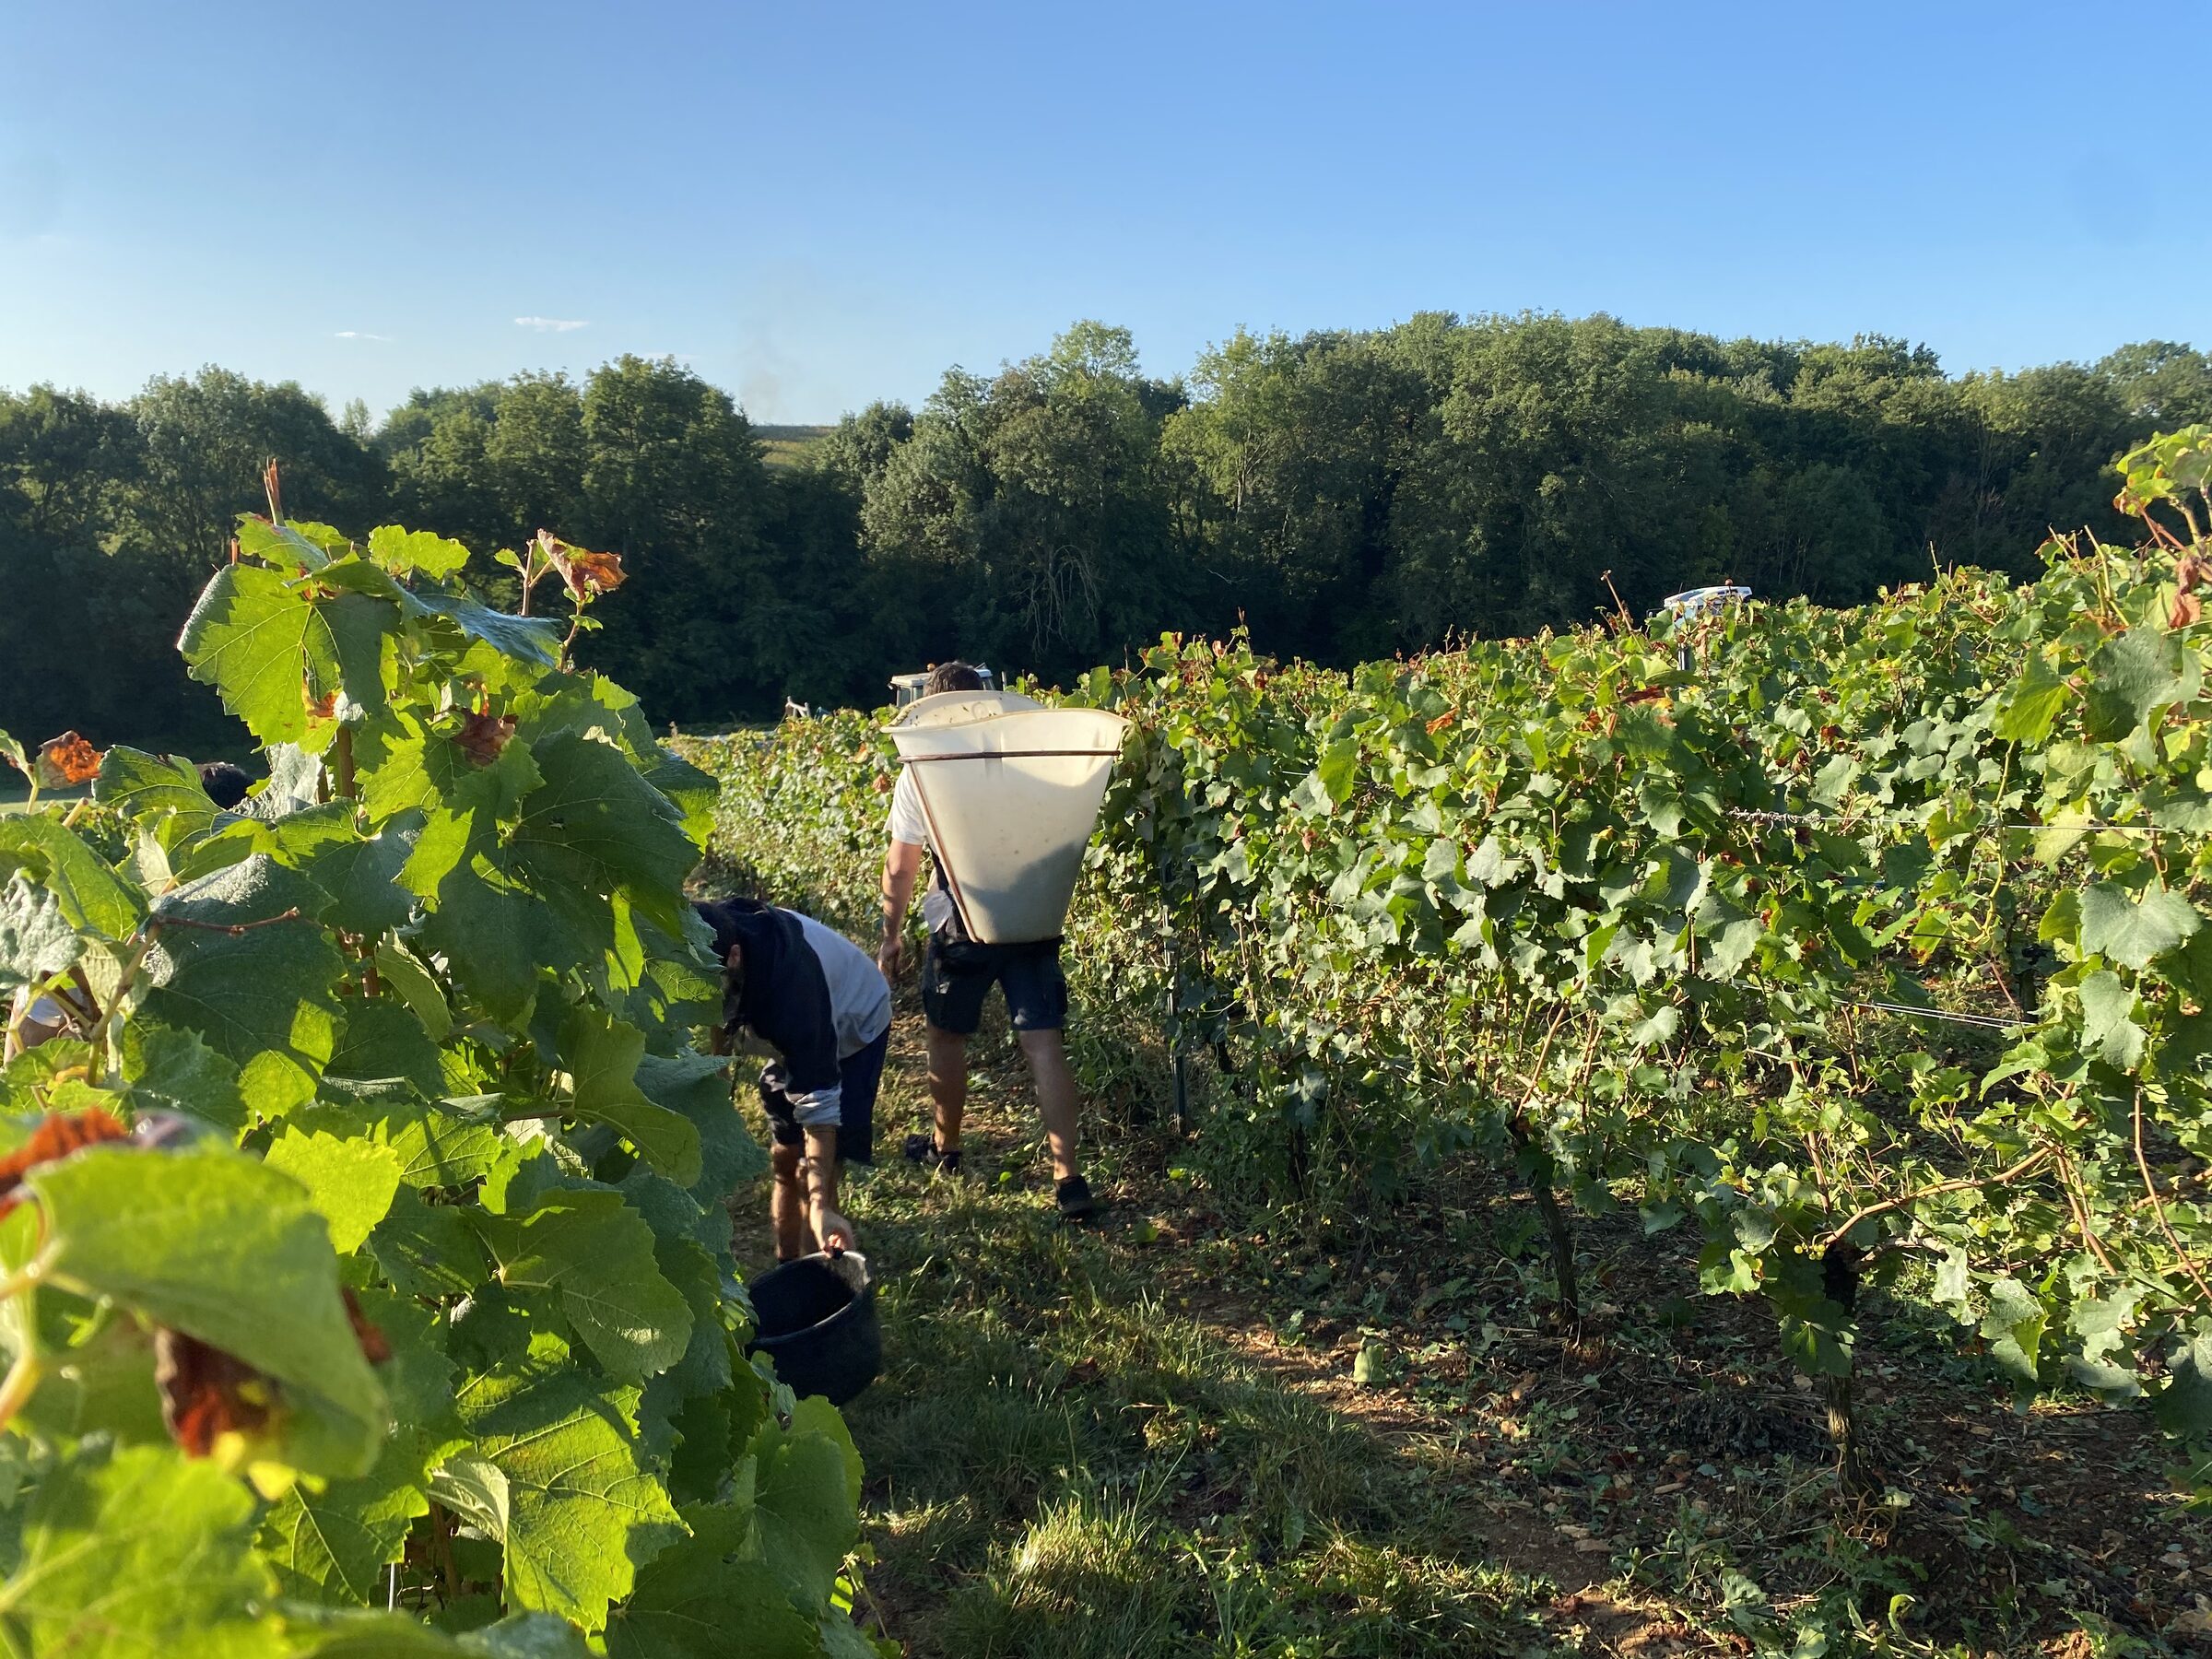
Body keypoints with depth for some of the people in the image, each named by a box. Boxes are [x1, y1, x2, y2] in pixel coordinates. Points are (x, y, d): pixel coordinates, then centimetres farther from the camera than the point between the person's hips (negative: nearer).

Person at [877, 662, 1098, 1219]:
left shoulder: (920, 773, -4)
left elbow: (900, 868, 0)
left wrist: (892, 937, 9)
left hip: (963, 926, -2)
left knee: (946, 1033, 20)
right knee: (1043, 1042, 0)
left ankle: (945, 1146, 37)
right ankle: (1068, 1176, -6)